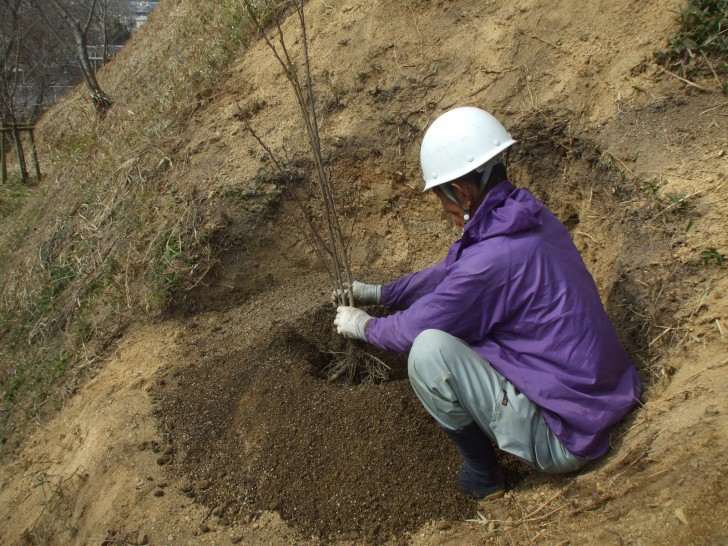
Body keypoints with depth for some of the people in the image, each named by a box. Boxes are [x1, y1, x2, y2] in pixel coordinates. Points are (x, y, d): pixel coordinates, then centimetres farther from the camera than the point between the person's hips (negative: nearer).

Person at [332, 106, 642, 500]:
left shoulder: (494, 256, -28)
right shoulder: (530, 218, 1)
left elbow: (413, 330, -16)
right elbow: (452, 272, 15)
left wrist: (364, 326, 5)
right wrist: (379, 294, 20)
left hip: (563, 439, -9)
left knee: (427, 350, -23)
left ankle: (481, 474, 2)